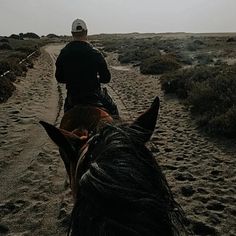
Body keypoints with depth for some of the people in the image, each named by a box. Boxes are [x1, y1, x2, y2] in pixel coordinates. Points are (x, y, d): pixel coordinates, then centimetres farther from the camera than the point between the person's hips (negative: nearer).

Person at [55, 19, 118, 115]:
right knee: (112, 109, 20)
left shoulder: (63, 53, -4)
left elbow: (59, 78, 4)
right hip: (93, 95, -3)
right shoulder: (95, 53, -13)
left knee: (67, 107, 36)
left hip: (72, 97, 3)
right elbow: (106, 78, -9)